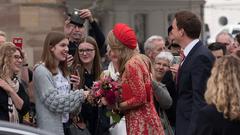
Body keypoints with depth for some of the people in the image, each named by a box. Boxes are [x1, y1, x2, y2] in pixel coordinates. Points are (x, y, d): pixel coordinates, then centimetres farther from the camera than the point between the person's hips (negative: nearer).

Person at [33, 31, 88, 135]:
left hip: (66, 124, 8)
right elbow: (53, 101, -20)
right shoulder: (41, 71, -12)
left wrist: (75, 88, -1)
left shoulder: (63, 71, 13)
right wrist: (80, 94, -20)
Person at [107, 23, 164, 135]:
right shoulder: (139, 59, 12)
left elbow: (140, 98, -18)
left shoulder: (132, 64, -15)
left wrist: (117, 106, -7)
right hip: (145, 119, 9)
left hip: (140, 124, -9)